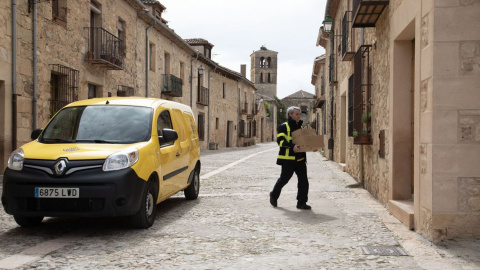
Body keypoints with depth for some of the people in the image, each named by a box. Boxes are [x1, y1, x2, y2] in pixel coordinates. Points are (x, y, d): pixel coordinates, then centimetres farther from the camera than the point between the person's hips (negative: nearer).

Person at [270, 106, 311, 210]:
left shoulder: (300, 127, 19)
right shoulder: (283, 127, -4)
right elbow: (280, 140, -16)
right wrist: (292, 146, -31)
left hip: (300, 158, 6)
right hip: (288, 158, -6)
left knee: (303, 181, -1)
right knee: (284, 179, 3)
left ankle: (301, 202, 5)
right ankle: (274, 195, 26)